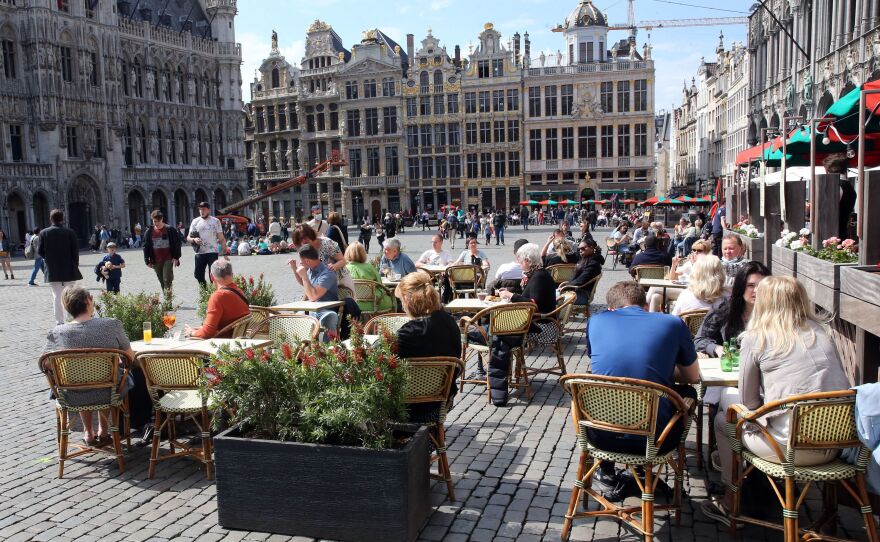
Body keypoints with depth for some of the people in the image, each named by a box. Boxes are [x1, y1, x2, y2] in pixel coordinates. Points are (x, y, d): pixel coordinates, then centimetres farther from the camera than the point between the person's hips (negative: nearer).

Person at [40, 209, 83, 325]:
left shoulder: (44, 233, -3)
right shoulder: (70, 232, -8)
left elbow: (40, 252, -1)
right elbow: (75, 251, -7)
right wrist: (75, 265, 5)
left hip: (52, 271, 1)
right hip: (69, 270, -1)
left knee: (57, 296, 8)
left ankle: (59, 322, 8)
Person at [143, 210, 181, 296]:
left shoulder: (170, 230, -4)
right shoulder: (150, 231, 6)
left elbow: (177, 243, -1)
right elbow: (146, 246, 9)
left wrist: (176, 257, -6)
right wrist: (147, 260, 5)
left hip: (168, 259, -4)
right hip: (156, 261, 4)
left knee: (167, 280, -10)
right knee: (162, 282, 9)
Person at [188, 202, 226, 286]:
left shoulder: (215, 221, 3)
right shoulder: (195, 221, 8)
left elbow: (221, 238, 3)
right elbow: (188, 238, 9)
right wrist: (194, 239, -15)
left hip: (213, 252, -3)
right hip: (200, 253, 3)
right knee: (198, 274, 7)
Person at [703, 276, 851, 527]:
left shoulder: (756, 337, -6)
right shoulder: (822, 332, 8)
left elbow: (748, 401, -2)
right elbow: (842, 384, 15)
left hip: (790, 447, -6)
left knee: (723, 418, 19)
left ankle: (731, 503, 29)